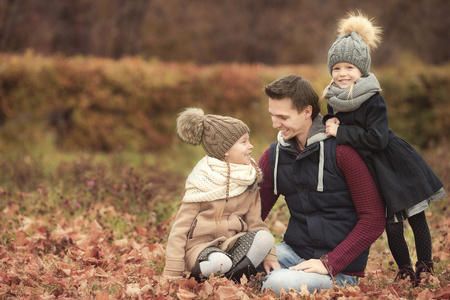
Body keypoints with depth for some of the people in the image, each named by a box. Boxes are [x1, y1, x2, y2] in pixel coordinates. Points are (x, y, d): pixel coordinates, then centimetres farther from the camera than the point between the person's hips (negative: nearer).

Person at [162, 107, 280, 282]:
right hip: (200, 244, -5)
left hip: (231, 242, 5)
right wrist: (172, 273, -13)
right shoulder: (203, 181, -10)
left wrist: (268, 255, -4)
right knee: (219, 262, -37)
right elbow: (181, 227, -9)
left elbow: (254, 221, 11)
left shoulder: (250, 180, 6)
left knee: (264, 237, -23)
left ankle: (230, 279, -22)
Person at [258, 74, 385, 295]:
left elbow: (373, 220, -12)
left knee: (279, 283, -34)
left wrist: (329, 263, -19)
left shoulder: (340, 150, -11)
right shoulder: (273, 157, 8)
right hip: (294, 252, 5)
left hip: (340, 269, -5)